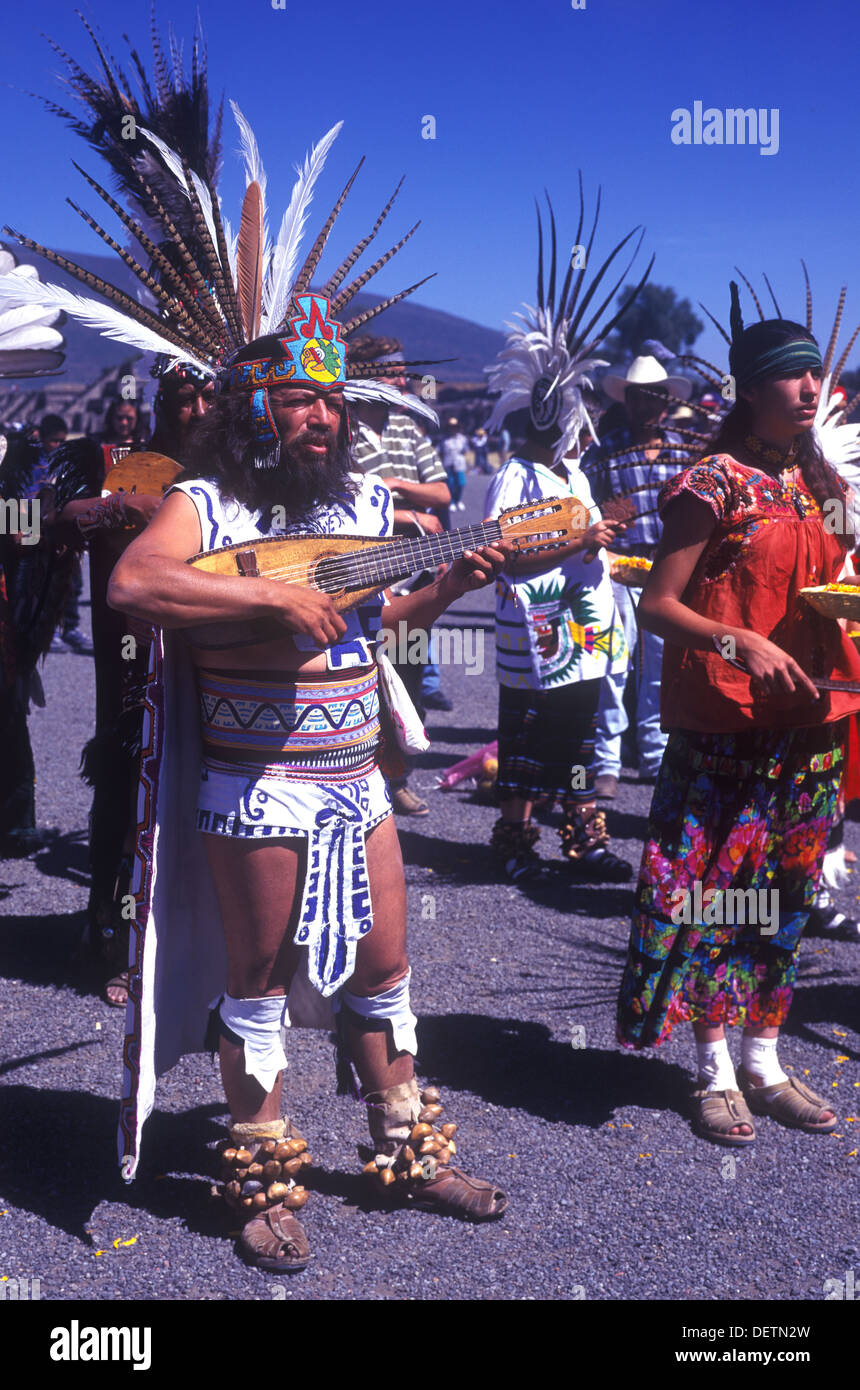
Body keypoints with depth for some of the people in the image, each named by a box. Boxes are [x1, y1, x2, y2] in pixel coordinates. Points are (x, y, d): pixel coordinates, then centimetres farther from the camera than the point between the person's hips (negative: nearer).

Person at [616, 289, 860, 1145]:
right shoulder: (716, 482, -8)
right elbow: (657, 604, -11)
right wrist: (740, 643, -24)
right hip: (724, 722, -6)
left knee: (784, 894, 12)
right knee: (712, 890, 0)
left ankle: (763, 1062, 25)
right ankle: (716, 1070, 15)